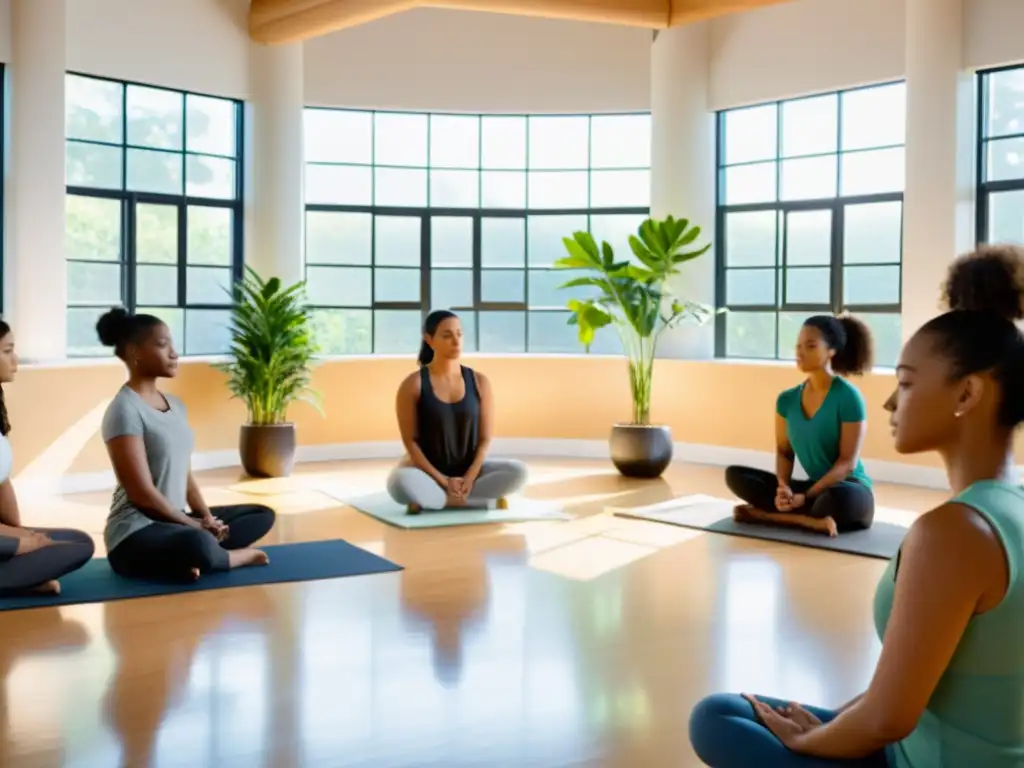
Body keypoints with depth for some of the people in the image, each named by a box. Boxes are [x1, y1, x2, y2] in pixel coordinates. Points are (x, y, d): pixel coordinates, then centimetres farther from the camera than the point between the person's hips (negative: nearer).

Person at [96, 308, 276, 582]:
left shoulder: (176, 405, 11)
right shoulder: (124, 410, -15)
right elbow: (142, 493, -19)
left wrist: (207, 518, -2)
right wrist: (197, 525, -12)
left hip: (175, 521, 10)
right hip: (136, 533, -9)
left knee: (263, 515, 14)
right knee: (198, 545, -39)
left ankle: (205, 555, -10)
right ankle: (234, 556, -5)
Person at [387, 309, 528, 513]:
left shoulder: (479, 382, 0)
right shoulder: (413, 385, -9)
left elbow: (485, 439, 0)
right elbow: (410, 440, -10)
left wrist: (469, 478, -15)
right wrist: (442, 480, -18)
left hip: (468, 471, 3)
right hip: (428, 471, -3)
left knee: (518, 472, -24)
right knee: (401, 483, -38)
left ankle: (435, 500, -18)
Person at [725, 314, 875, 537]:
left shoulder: (848, 397, -15)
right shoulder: (787, 400, 4)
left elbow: (847, 463, -17)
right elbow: (784, 452, 7)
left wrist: (805, 497, -25)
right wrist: (783, 488, -15)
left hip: (850, 490, -6)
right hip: (813, 487, 6)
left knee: (835, 499, -42)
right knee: (735, 475, -9)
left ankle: (768, 515, -19)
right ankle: (812, 520, -21)